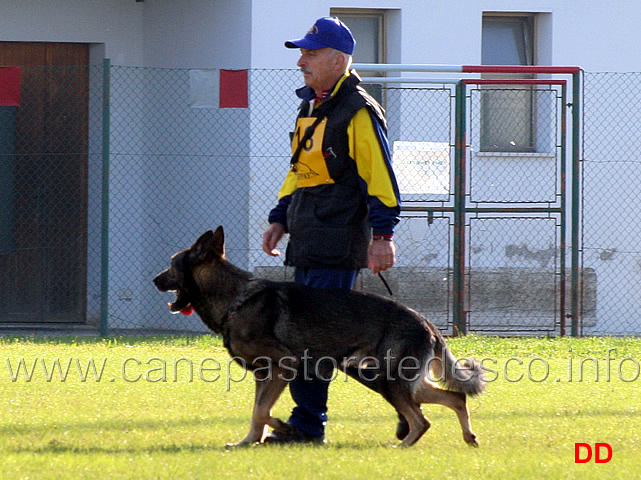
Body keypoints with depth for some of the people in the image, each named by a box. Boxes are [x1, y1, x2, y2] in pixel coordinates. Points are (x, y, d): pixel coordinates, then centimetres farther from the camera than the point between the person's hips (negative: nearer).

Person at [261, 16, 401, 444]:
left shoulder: (359, 112, -10)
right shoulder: (311, 107, 19)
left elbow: (380, 176, -14)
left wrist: (383, 235, -19)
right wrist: (280, 219, 20)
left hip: (338, 247, -9)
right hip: (308, 242, 9)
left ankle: (307, 426, -10)